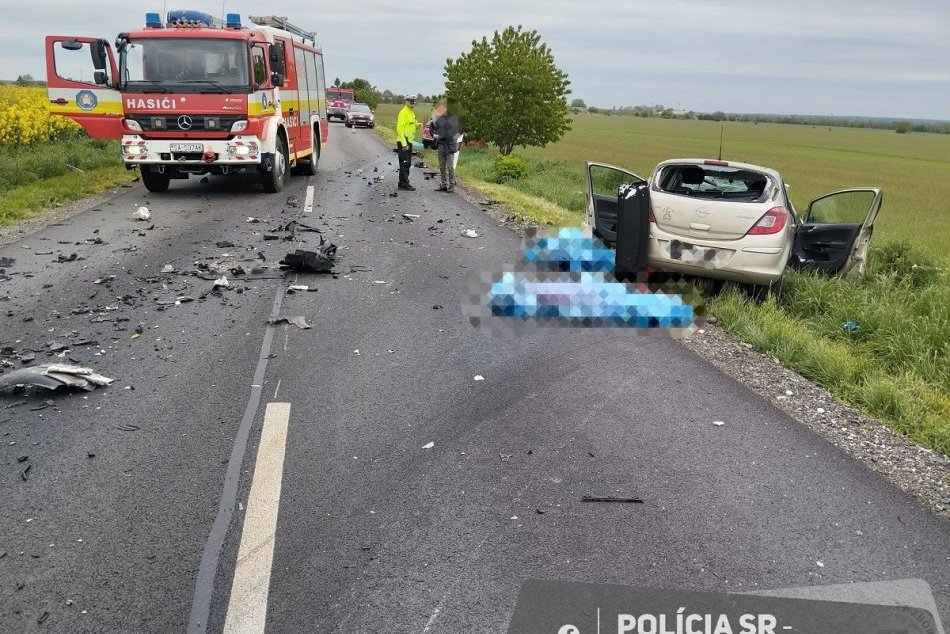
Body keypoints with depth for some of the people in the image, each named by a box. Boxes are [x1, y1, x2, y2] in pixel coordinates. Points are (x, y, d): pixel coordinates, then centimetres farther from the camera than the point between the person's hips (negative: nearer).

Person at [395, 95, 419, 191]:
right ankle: (404, 184, -5)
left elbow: (414, 125, 27)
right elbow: (400, 128, -19)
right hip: (403, 142, -10)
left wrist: (418, 125, 2)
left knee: (407, 164, 13)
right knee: (404, 164, -8)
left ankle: (402, 183, 19)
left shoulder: (411, 113, 16)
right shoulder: (403, 112, -13)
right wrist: (404, 143, -25)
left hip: (409, 141, 10)